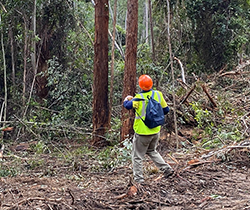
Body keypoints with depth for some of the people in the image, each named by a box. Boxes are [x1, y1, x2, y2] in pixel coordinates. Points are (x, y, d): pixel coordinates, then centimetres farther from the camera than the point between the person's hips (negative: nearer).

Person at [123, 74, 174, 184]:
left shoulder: (139, 98, -18)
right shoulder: (158, 94, -4)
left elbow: (127, 105, -6)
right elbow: (166, 110, 5)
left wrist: (127, 99, 16)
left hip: (142, 132, -6)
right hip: (156, 131, 6)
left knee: (137, 156, 7)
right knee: (152, 151, 25)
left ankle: (138, 178, 9)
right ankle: (167, 169, 16)